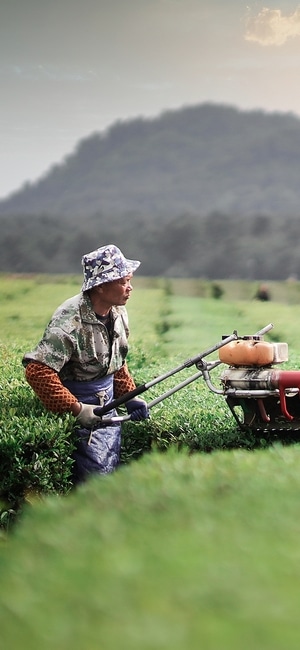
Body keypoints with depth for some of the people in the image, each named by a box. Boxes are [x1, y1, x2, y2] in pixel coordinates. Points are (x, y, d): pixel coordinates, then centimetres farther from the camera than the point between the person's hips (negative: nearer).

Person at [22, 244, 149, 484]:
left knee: (112, 470, 17)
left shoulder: (119, 312, 1)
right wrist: (76, 409, -30)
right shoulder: (70, 321, -26)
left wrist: (129, 397, 3)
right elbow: (38, 371, -32)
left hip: (109, 403, 8)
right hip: (82, 408, -8)